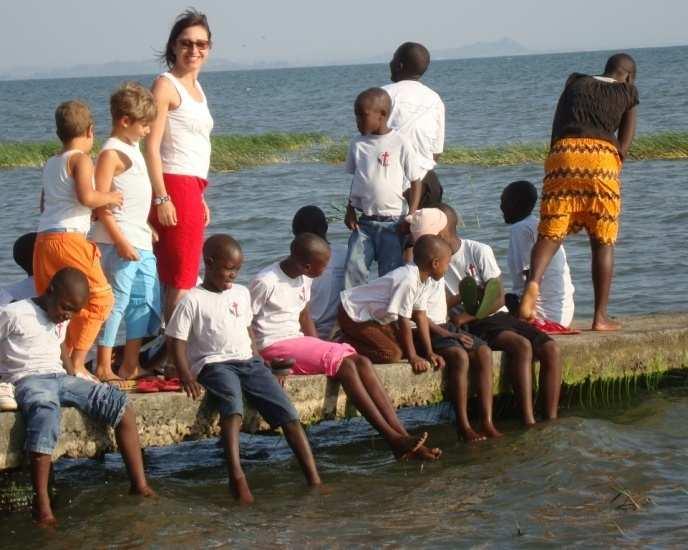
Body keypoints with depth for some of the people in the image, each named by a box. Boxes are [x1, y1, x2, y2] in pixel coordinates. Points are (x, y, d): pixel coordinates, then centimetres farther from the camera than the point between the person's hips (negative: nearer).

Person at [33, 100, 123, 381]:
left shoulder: (50, 164, 20)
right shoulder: (81, 159, -4)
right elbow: (87, 197, -20)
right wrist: (109, 198, -2)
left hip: (43, 239, 8)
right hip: (68, 237, -8)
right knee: (100, 297, -2)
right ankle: (77, 364, -9)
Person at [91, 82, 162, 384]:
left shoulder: (131, 149, 17)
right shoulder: (111, 153, -12)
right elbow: (100, 201, -19)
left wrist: (148, 229, 21)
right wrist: (120, 240, -22)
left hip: (141, 242, 10)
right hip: (119, 242, -10)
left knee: (146, 302, 12)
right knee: (116, 301, -7)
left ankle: (131, 364, 19)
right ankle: (103, 367, -2)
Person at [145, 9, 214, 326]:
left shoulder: (195, 88, 19)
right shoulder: (166, 85, -7)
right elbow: (152, 147, -14)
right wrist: (161, 198, -20)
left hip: (192, 188, 9)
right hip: (174, 186, -9)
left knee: (180, 277, 8)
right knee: (181, 279, -9)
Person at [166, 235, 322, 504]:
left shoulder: (242, 293, 17)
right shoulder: (192, 300, -1)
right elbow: (178, 340, -3)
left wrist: (259, 363, 13)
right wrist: (186, 375, -17)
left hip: (247, 361, 6)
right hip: (214, 363, -6)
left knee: (287, 411, -13)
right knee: (232, 397, -37)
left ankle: (313, 477, -19)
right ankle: (236, 475, -50)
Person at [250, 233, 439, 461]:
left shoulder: (303, 279, 9)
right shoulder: (265, 282, -15)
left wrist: (320, 350, 6)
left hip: (299, 341, 8)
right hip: (274, 347, -8)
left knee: (361, 361, -14)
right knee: (343, 363, -26)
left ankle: (402, 436, -22)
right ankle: (392, 438, -28)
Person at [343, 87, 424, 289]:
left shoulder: (400, 143, -8)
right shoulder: (357, 144, 5)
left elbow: (416, 181, -3)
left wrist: (411, 218, -10)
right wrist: (350, 209, 4)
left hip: (392, 222, -3)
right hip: (363, 221, 3)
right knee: (353, 269, -11)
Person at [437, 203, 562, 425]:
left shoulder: (479, 251, -2)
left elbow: (497, 299, -7)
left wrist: (465, 317, -17)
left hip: (497, 315, 3)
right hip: (472, 326, -3)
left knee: (551, 349, -19)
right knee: (521, 346, -31)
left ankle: (550, 421, -19)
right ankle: (528, 422, -36)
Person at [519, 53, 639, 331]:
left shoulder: (576, 83, 26)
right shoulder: (627, 92, 20)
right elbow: (625, 141, 14)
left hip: (564, 153, 2)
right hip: (603, 156, -2)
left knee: (550, 234, 2)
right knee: (603, 242, 8)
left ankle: (533, 281, -28)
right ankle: (601, 316, 7)